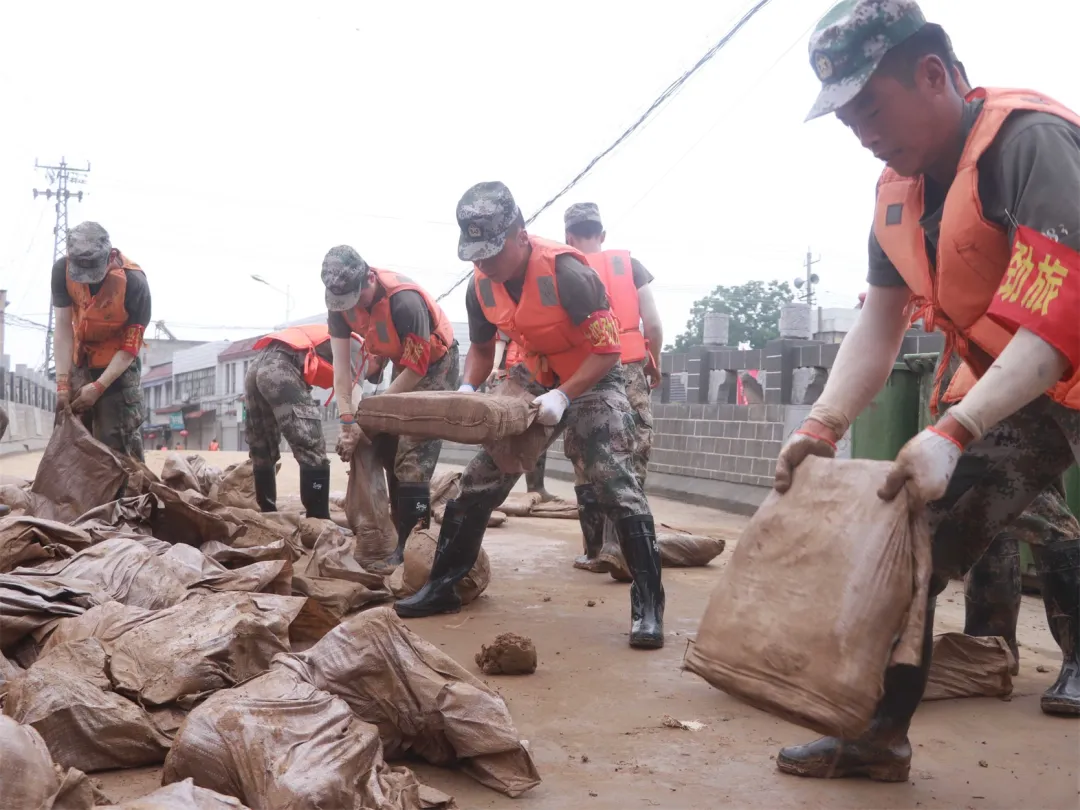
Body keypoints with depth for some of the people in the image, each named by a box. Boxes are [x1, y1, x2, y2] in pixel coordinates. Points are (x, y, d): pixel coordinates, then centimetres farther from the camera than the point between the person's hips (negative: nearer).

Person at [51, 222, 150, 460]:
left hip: (118, 363, -4)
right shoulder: (62, 270, -20)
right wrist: (62, 384, -22)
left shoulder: (134, 282, -29)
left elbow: (130, 347, -22)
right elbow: (63, 329, -18)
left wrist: (98, 387, -26)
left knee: (121, 441, -7)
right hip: (79, 360, 4)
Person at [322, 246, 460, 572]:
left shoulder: (405, 301, -35)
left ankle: (410, 548, -10)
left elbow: (416, 369, -27)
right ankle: (404, 530, 20)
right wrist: (348, 421, -19)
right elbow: (341, 363, -11)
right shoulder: (340, 301, -14)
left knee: (412, 460, -15)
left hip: (434, 366, -8)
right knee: (387, 452, 8)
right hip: (401, 364, 8)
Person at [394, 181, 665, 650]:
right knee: (479, 482, 4)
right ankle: (442, 587, 17)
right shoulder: (482, 287, -10)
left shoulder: (566, 273, -29)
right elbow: (481, 349, 7)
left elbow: (607, 350, -24)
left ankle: (648, 605, -8)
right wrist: (467, 390, -12)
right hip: (533, 381, 6)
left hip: (592, 383, -6)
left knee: (617, 488, -17)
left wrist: (563, 397, -31)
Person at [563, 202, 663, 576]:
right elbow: (653, 324, 2)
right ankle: (619, 549, -8)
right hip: (629, 371, 0)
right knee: (631, 463, 0)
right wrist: (653, 364, 17)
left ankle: (596, 551, 13)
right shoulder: (629, 264, 8)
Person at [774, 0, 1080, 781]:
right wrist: (822, 426, -11)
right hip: (1016, 393, 8)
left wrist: (953, 434, -38)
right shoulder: (899, 191, 1)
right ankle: (881, 733, 16)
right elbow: (877, 328, 2)